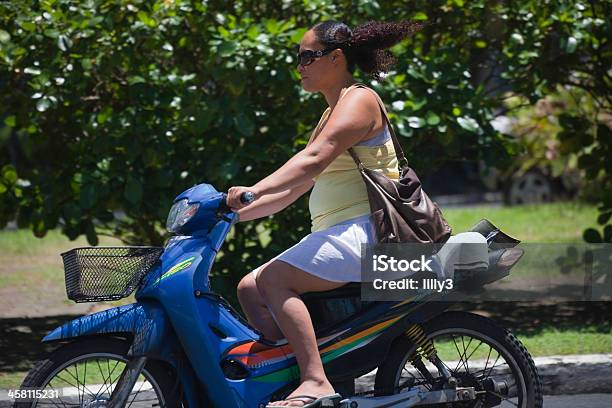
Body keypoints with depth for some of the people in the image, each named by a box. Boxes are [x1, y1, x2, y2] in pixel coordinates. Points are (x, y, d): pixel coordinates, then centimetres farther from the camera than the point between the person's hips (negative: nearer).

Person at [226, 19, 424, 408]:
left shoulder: (359, 100, -8)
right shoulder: (332, 112, 23)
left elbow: (314, 159, -24)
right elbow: (297, 186, 23)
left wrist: (253, 191, -33)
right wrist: (239, 213, 15)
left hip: (364, 230, -10)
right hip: (335, 232, 10)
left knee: (273, 279, -23)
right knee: (250, 288, 3)